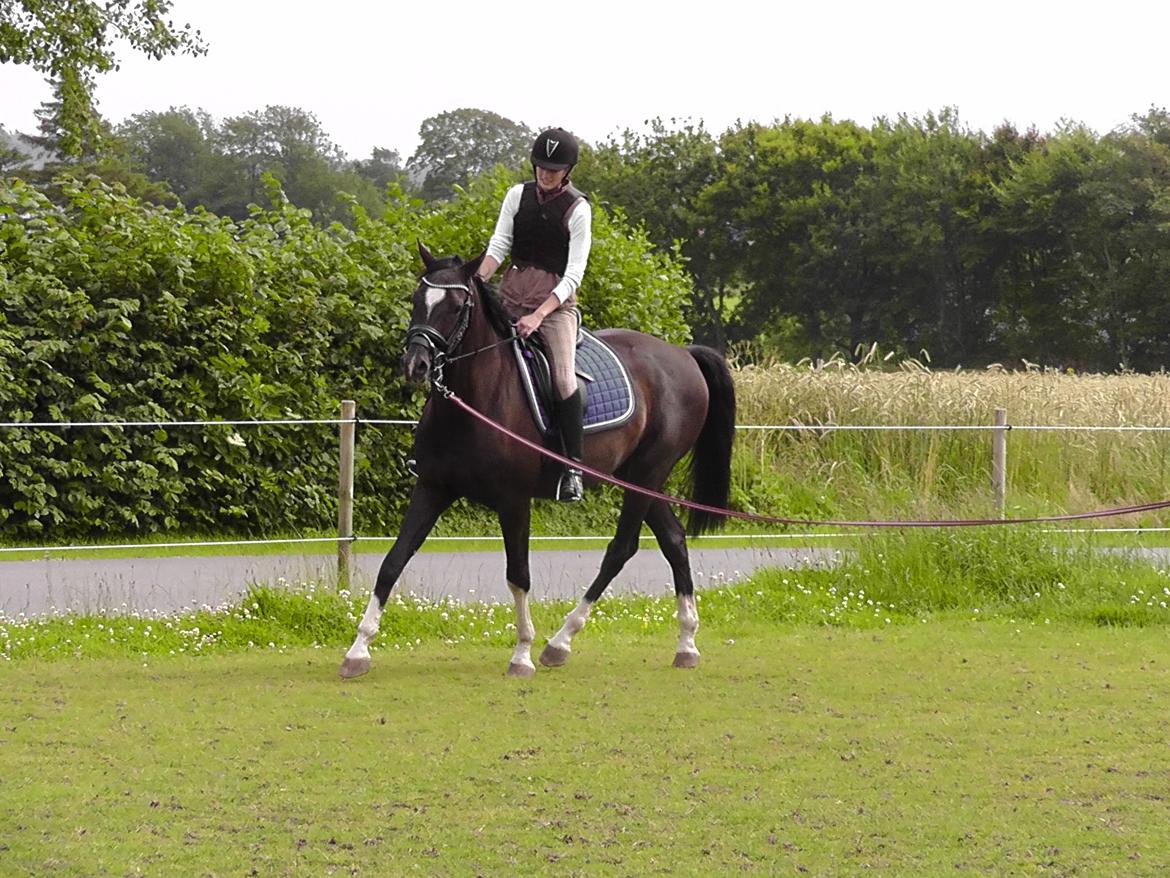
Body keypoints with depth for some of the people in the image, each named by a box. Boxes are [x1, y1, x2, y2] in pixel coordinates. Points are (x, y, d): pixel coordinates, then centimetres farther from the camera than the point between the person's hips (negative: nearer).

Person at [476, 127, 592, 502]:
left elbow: (574, 274, -10)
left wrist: (539, 316, -21)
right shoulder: (519, 195, 6)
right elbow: (498, 245, 1)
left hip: (556, 300, -4)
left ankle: (574, 466, -18)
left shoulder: (577, 209, -6)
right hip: (512, 294, 4)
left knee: (563, 379, -23)